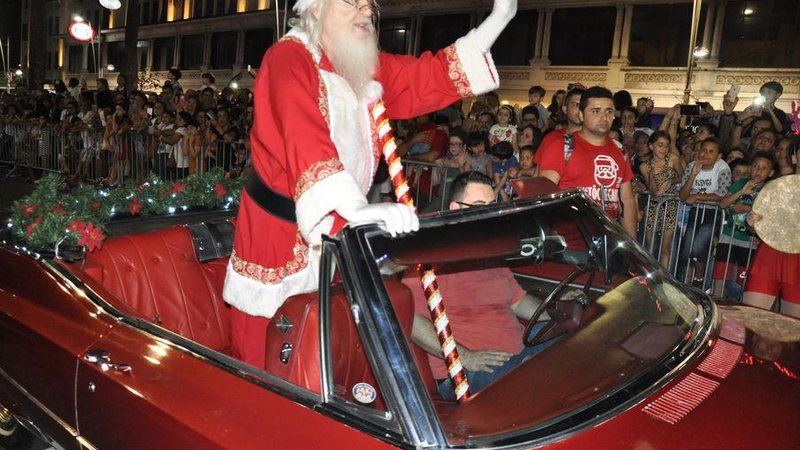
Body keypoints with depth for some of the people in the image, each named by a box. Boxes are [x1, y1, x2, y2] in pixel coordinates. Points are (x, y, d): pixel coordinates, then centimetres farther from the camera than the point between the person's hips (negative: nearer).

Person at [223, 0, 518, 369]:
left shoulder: (369, 68, 9)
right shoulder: (288, 59, -15)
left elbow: (433, 77, 6)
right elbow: (304, 139, -31)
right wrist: (356, 209, -44)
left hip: (337, 227, 7)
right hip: (279, 231, -6)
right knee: (266, 361, 5)